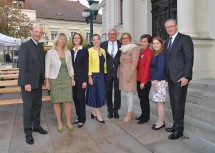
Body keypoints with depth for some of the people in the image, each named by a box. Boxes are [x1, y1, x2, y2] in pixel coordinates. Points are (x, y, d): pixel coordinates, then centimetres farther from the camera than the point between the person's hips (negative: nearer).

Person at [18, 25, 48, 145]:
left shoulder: (40, 46, 11)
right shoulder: (25, 45, -10)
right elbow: (22, 65, -15)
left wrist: (44, 78, 6)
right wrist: (26, 82, -19)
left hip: (38, 81, 6)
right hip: (28, 82, -6)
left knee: (37, 105, 14)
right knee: (28, 107, 4)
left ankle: (36, 126, 30)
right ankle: (28, 132, 18)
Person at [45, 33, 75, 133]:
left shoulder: (68, 52, 8)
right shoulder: (50, 52, -3)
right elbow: (47, 67, -3)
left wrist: (72, 78, 6)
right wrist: (47, 81, -7)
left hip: (67, 79, 3)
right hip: (55, 80, -2)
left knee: (68, 101, 1)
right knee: (56, 101, 4)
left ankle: (68, 122, 17)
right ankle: (59, 123, 19)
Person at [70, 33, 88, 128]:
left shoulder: (84, 50, -4)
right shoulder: (71, 51, 11)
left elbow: (86, 66, -8)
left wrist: (85, 80, -14)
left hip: (81, 78, -5)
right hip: (73, 78, 5)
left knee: (81, 98, -1)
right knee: (75, 98, 10)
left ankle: (82, 119, 12)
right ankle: (79, 117, 24)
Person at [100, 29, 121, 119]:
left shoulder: (121, 44, 0)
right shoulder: (103, 44, 1)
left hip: (118, 72, 0)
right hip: (107, 72, 1)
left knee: (117, 92, 8)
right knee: (108, 92, 11)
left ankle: (116, 110, 23)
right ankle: (110, 110, 26)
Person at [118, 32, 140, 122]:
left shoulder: (134, 48, -6)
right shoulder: (122, 49, 15)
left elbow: (134, 62, -14)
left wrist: (130, 74, -19)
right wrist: (119, 72, 9)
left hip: (129, 72, -7)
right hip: (122, 72, 7)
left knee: (130, 93, -3)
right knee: (126, 93, 12)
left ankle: (129, 114, 6)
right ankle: (129, 112, 23)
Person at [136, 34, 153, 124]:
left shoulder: (149, 52, -13)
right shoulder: (141, 51, 11)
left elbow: (147, 68, -17)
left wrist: (143, 81, -18)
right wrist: (139, 79, 9)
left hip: (145, 81, -8)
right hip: (139, 79, 8)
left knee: (144, 98, 3)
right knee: (141, 98, 15)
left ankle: (145, 117, 18)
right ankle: (143, 115, 30)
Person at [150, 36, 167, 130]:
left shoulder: (162, 54, -10)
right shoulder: (154, 54, 16)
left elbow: (161, 68, -17)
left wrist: (156, 81, -18)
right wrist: (153, 81, 11)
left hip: (160, 81, -9)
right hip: (154, 80, 9)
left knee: (160, 102, -3)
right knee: (157, 102, 12)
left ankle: (161, 122, 7)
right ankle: (160, 121, 22)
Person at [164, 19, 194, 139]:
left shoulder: (185, 39, -6)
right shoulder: (168, 41, 17)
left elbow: (189, 59, -12)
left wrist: (185, 76, -18)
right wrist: (167, 75, 9)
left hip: (180, 77, -7)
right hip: (171, 77, 7)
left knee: (179, 102, -3)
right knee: (173, 102, 12)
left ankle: (179, 129, 9)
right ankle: (176, 125, 25)